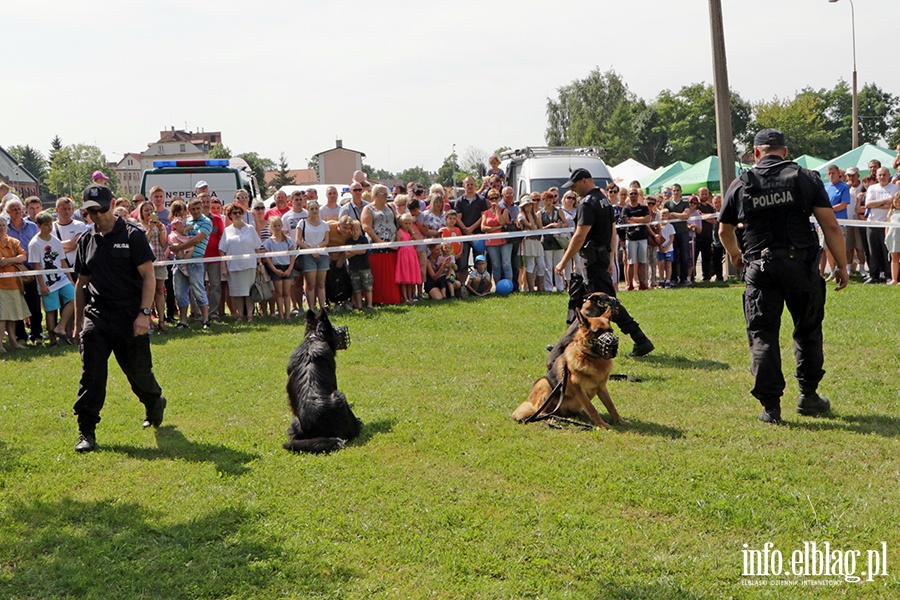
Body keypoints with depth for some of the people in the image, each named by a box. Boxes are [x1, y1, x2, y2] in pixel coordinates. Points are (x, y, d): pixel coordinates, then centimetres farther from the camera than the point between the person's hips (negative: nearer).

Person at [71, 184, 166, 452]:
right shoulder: (86, 241, 11)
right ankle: (86, 432, -2)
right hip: (96, 315, 3)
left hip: (130, 317, -3)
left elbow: (148, 276, -7)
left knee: (139, 370, 7)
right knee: (91, 374, -7)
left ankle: (155, 403, 38)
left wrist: (144, 313, -16)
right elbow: (81, 283, 19)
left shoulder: (133, 235, -3)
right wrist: (78, 323, 18)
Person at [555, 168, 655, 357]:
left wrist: (563, 262, -16)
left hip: (593, 259, -10)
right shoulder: (605, 200, 14)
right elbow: (613, 232, 18)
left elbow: (579, 237, -21)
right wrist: (609, 259, 23)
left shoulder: (588, 204, -16)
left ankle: (640, 340, -10)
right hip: (602, 255, 10)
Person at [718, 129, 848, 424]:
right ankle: (808, 395, 19)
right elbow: (830, 226, -4)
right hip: (801, 264, 0)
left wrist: (735, 255, 38)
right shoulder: (806, 178, 2)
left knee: (762, 335, 4)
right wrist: (841, 265, 4)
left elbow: (724, 230, 18)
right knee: (808, 329, 16)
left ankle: (771, 405, 1)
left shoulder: (741, 184, 6)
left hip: (760, 268, 0)